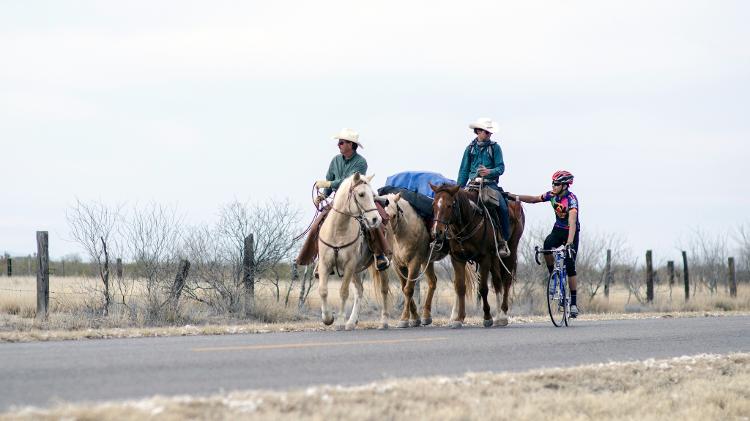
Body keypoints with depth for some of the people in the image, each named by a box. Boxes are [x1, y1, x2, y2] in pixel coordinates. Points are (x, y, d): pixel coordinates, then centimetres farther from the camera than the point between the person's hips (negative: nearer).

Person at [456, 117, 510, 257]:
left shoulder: (495, 147, 5)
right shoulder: (470, 148, 11)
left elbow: (501, 168, -3)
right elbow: (464, 171, 13)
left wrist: (489, 172, -23)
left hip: (490, 184, -2)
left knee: (502, 207, -23)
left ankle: (503, 242, -13)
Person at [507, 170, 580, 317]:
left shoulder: (571, 199, -27)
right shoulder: (552, 195, -7)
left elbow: (572, 221, -39)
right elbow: (534, 199, 7)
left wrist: (569, 243, -51)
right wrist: (515, 197, -5)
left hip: (571, 232, -5)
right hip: (557, 229, 5)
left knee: (570, 266, -9)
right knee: (547, 245, -29)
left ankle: (573, 302, -1)